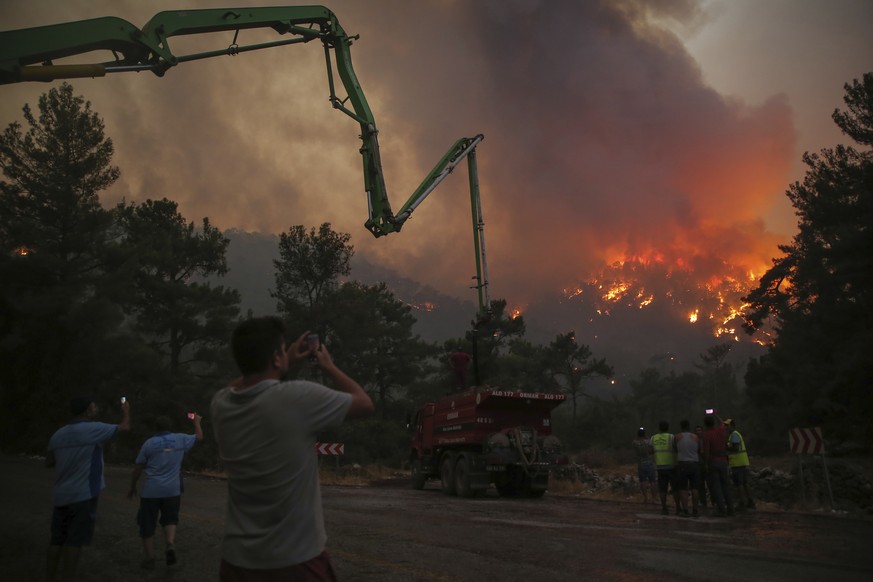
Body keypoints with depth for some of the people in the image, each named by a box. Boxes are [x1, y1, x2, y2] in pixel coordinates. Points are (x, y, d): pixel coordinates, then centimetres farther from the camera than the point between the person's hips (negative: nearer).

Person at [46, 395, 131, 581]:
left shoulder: (58, 434, 7)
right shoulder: (93, 429, -12)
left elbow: (49, 463, 18)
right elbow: (125, 427, 0)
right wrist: (126, 410, 18)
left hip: (61, 495, 6)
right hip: (83, 494, -6)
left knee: (57, 539, 10)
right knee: (75, 541, -2)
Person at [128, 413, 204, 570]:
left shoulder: (149, 443, 0)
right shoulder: (180, 439, 2)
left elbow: (137, 469, 4)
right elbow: (199, 437, 20)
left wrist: (132, 488, 17)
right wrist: (196, 421, 36)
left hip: (151, 491, -1)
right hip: (172, 490, 1)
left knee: (147, 525, 11)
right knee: (170, 519, 16)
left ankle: (150, 558, 15)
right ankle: (171, 544, -10)